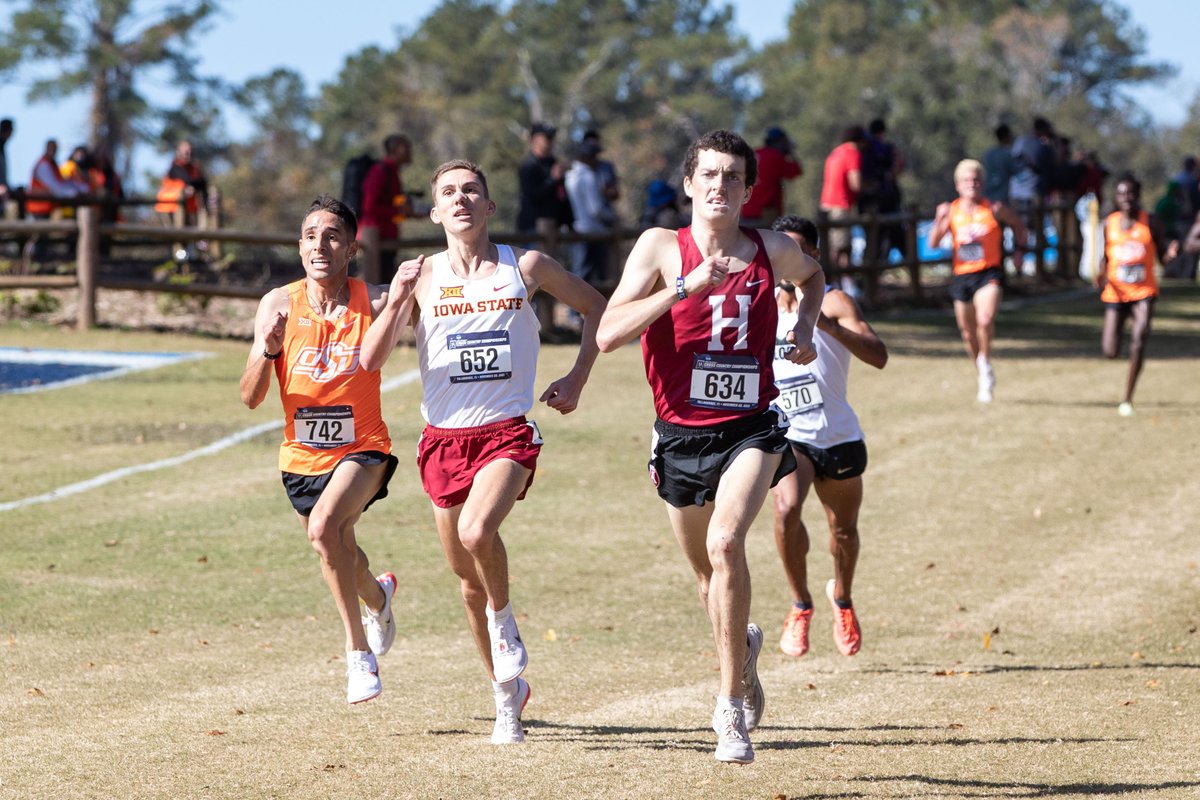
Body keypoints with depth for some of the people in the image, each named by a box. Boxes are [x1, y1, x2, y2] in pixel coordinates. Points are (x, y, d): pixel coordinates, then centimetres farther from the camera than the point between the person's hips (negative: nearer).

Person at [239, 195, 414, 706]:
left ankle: (359, 652, -18)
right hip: (302, 454, 4)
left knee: (324, 528, -31)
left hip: (362, 448, -4)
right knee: (338, 553, 23)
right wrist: (268, 350, -28)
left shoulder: (372, 302, -13)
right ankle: (378, 596, 61)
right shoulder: (278, 305, -9)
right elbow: (251, 398, -8)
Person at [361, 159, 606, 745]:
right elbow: (371, 359, -3)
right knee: (468, 578, 9)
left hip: (507, 432, -3)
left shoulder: (525, 267, 2)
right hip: (443, 437, 3)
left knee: (477, 531, -30)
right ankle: (507, 690, 27)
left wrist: (577, 378, 7)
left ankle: (504, 618, 0)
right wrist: (396, 301, -18)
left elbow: (595, 307, 17)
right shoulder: (422, 276, 4)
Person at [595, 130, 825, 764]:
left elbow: (813, 276, 26)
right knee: (708, 577, 17)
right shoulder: (661, 248, -7)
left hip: (750, 430, -1)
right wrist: (685, 287, -26)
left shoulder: (773, 252, 0)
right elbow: (607, 335, -19)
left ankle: (731, 702, -18)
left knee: (726, 542, -26)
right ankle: (743, 650, 52)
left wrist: (805, 328, 7)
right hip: (681, 433, 1)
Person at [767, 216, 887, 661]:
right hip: (786, 435, 1)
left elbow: (878, 356, -25)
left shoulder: (833, 303, -9)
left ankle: (842, 598, 44)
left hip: (839, 437, -1)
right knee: (786, 511, -25)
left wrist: (829, 326, -38)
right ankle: (800, 605, -6)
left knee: (844, 530, 13)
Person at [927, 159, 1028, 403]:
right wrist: (939, 220, -19)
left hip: (989, 274, -3)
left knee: (985, 320, -28)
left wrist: (1018, 250, 1)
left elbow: (1018, 225, 13)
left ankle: (985, 360, -2)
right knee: (968, 333, 11)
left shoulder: (994, 209, -3)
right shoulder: (951, 211, 1)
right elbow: (933, 243, -4)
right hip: (962, 275, 3)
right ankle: (984, 378, 32)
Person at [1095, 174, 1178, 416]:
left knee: (1138, 342, -20)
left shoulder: (1152, 223, -1)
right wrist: (1101, 276, -10)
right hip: (1115, 293, 1)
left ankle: (1127, 399, -8)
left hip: (1144, 293, -1)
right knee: (1110, 352, -4)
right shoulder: (1108, 224, 3)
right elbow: (1103, 258, 11)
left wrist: (1170, 253, -22)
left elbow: (1162, 257, 2)